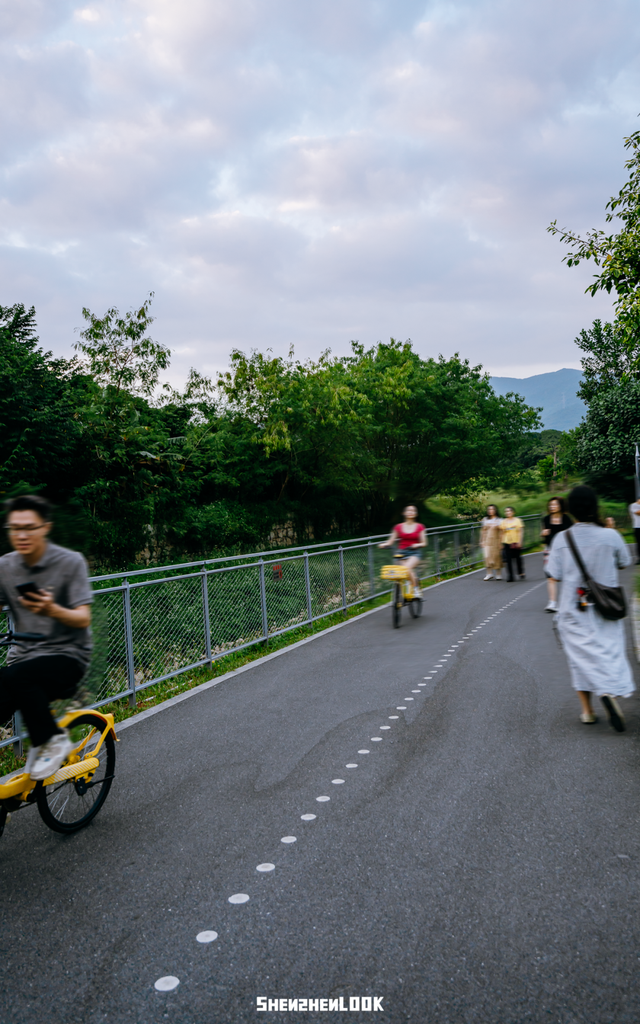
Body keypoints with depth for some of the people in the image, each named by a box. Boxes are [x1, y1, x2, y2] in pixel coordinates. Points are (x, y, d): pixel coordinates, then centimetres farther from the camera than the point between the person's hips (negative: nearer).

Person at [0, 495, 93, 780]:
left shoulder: (70, 562, -8)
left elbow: (83, 619, -13)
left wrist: (51, 610, -34)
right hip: (23, 656, 4)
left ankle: (52, 740, -12)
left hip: (67, 655, -4)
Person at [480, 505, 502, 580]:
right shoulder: (485, 520, 11)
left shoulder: (499, 520, 2)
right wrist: (482, 541, 8)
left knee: (497, 557, 2)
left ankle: (498, 574, 13)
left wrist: (501, 543, -7)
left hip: (496, 541, -2)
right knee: (487, 556, -9)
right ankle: (489, 573, -2)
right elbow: (483, 531, 14)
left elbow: (501, 532, -1)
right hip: (487, 542, 2)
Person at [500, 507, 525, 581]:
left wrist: (519, 542, -8)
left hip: (516, 542, -1)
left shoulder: (517, 520, 2)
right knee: (508, 560, -5)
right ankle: (510, 576, 0)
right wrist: (502, 543, 4)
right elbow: (502, 533, 8)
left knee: (518, 558, 7)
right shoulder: (504, 522, 6)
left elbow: (521, 531, 0)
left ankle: (521, 572, 31)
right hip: (507, 543, 1)